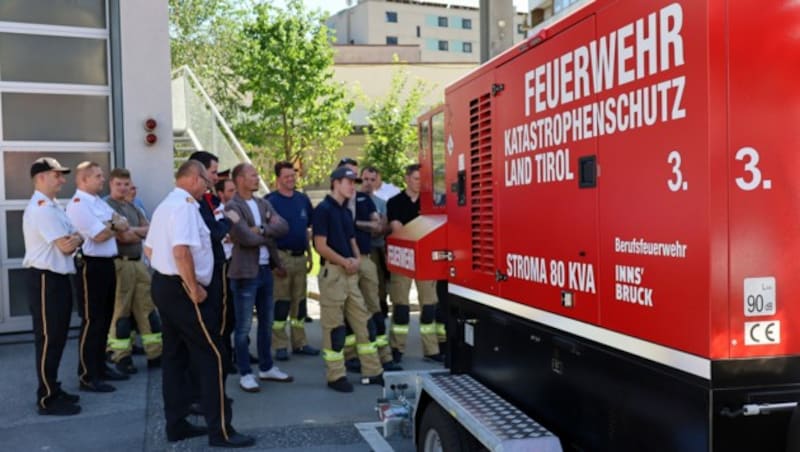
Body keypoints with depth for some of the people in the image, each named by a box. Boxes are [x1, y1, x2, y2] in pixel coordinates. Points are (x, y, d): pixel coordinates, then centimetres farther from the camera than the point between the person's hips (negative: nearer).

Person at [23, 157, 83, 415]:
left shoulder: (51, 206, 16)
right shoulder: (41, 208, -17)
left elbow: (71, 242, 15)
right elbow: (65, 246, -19)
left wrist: (75, 239, -5)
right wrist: (76, 239, 0)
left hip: (58, 277, 10)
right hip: (45, 279, -10)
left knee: (57, 338, 16)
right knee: (48, 339, -4)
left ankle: (53, 390, 26)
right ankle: (47, 399, 4)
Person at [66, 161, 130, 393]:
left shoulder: (99, 202, 16)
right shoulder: (78, 204, -13)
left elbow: (124, 225, 11)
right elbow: (99, 236, -19)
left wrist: (109, 225, -9)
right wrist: (115, 226, 0)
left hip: (107, 264, 9)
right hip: (91, 266, -9)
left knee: (105, 319, 16)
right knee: (92, 321, -4)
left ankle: (100, 366, 28)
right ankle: (87, 376, 4)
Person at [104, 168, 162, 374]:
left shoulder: (132, 207, 18)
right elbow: (123, 236, -17)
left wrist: (134, 230, -9)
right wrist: (141, 234, 0)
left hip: (138, 262, 7)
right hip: (119, 263, -7)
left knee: (147, 307, 8)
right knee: (121, 310, 0)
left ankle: (155, 353, 14)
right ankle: (121, 357, 9)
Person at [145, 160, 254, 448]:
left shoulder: (165, 205, 15)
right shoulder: (185, 205, -16)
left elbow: (150, 248, 21)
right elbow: (181, 251, -29)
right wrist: (194, 288, -20)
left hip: (162, 284, 10)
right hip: (181, 289, -10)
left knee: (175, 355, 14)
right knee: (210, 356, -4)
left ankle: (176, 424, 21)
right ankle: (220, 430, 0)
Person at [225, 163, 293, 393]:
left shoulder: (263, 203, 12)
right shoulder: (232, 207, -11)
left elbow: (283, 226, 0)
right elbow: (246, 237, -22)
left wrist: (262, 229, -16)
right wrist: (271, 234, -5)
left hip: (266, 269, 8)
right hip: (245, 272, -8)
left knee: (267, 323, 16)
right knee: (244, 326, 2)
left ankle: (267, 368, 29)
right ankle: (245, 374, 12)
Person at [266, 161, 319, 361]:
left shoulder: (303, 199, 10)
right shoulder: (271, 201, -6)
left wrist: (309, 255, 13)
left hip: (300, 256, 6)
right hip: (282, 256, -5)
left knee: (300, 301, 11)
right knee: (281, 302, -2)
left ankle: (300, 342, 21)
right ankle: (280, 346, 6)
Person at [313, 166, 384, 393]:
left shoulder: (346, 212, 16)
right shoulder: (323, 209, -9)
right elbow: (320, 246, -14)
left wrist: (356, 259, 0)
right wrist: (345, 262, -14)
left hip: (350, 273, 8)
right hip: (332, 272, -8)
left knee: (362, 322, 10)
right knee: (334, 326, -1)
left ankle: (372, 372, 18)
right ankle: (335, 376, 9)